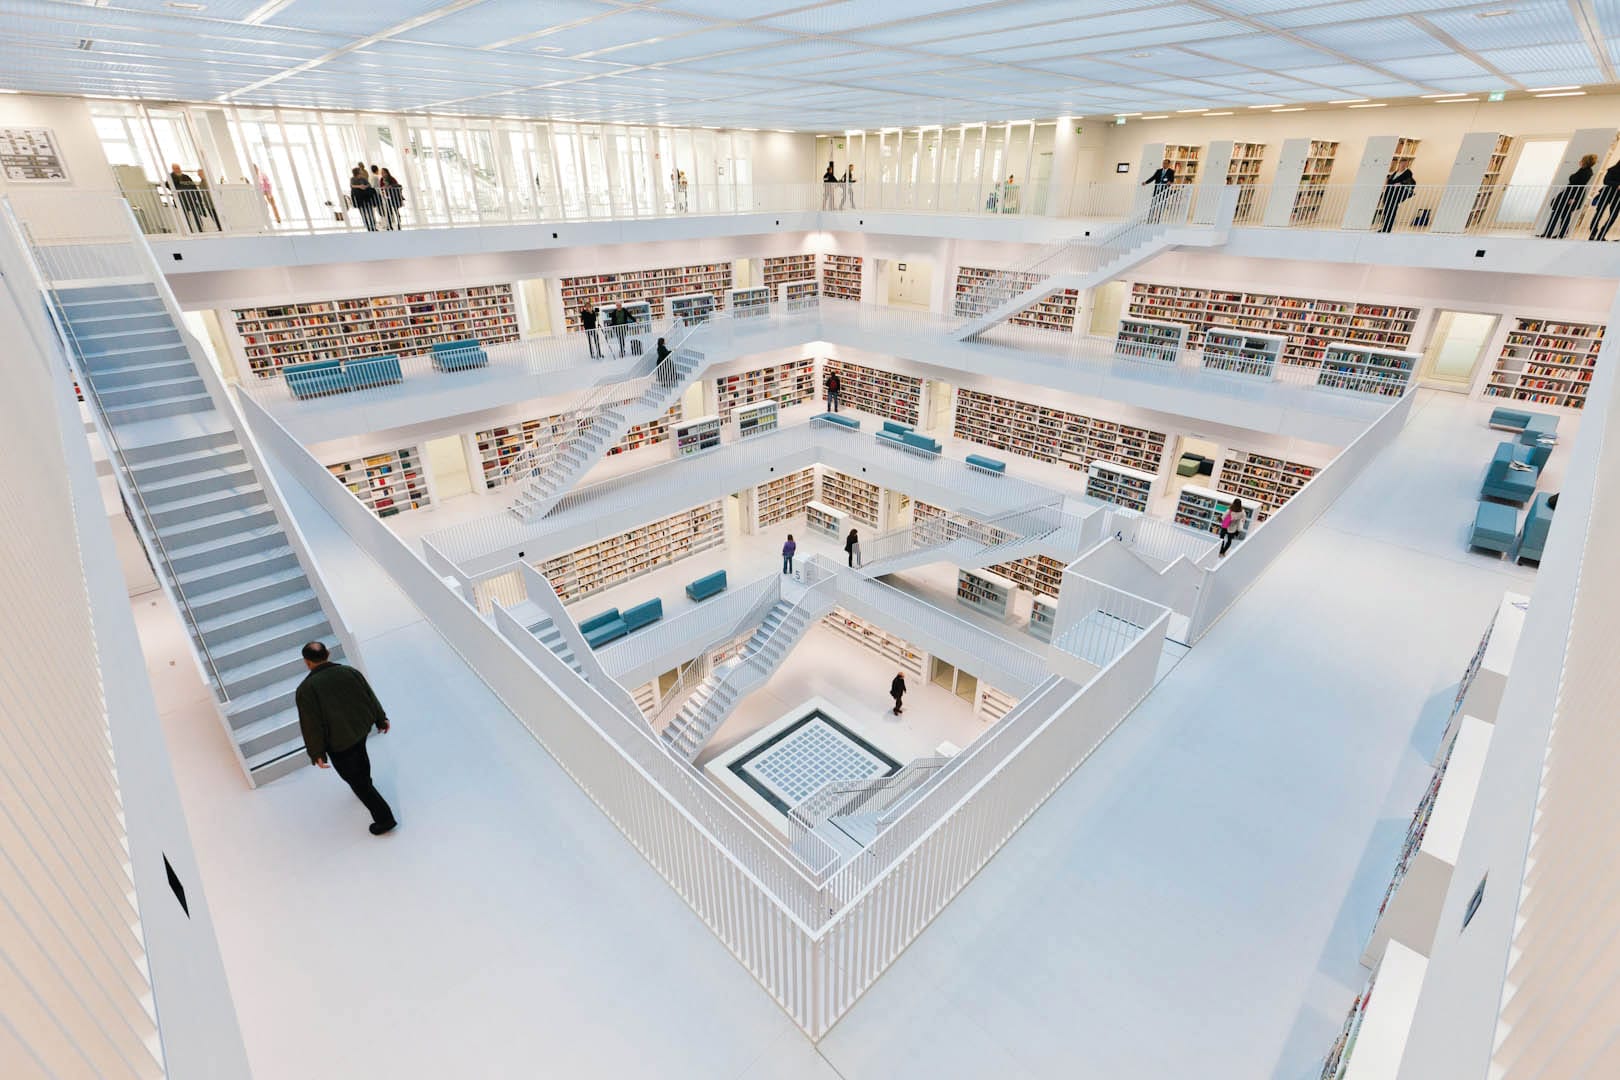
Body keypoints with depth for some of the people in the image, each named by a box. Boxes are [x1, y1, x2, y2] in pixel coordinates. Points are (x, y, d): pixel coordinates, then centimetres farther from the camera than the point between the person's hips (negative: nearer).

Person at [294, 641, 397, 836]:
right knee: (360, 757, 35)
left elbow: (311, 725, -18)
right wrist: (381, 719, 15)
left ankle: (384, 818, 8)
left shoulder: (305, 690, -22)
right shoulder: (350, 672, -9)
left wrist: (317, 753, -9)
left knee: (355, 779, 6)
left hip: (338, 743, -5)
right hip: (362, 728, 5)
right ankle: (364, 786, 60)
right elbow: (370, 697, 1)